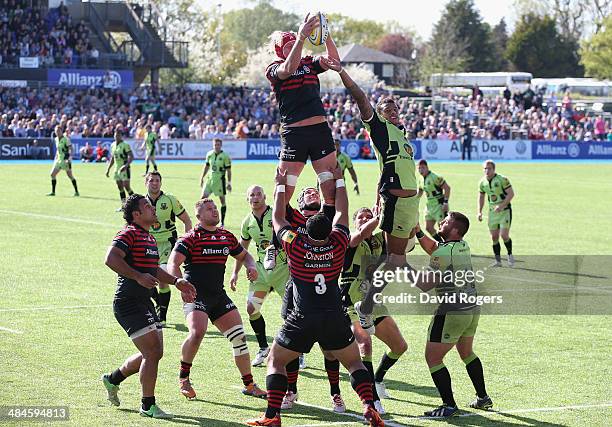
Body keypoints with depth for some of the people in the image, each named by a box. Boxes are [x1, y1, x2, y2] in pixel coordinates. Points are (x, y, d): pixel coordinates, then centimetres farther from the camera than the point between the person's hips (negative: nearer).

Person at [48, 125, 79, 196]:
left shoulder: (65, 139, -11)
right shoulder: (56, 139, 11)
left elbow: (70, 149, -17)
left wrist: (69, 158, -28)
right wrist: (56, 158, 19)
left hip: (66, 160, -7)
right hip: (59, 160, 7)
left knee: (70, 176, -6)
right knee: (52, 174, 0)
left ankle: (76, 191, 5)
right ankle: (53, 192, 8)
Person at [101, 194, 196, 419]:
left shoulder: (149, 238, 17)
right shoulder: (129, 233, -13)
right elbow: (111, 259, -27)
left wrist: (176, 281, 21)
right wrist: (138, 276, -29)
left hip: (143, 303, 10)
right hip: (128, 302, -10)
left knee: (153, 353, 14)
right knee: (152, 352, -11)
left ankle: (113, 379, 33)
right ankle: (148, 405, 0)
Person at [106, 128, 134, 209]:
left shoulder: (125, 145, -13)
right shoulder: (113, 145, 9)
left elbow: (131, 157, -19)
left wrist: (126, 166, -30)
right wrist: (108, 169, 16)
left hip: (124, 169, -7)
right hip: (117, 169, 7)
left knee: (127, 187, -10)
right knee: (120, 188, 8)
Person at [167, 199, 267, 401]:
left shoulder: (226, 236, 12)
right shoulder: (191, 237, -7)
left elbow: (244, 255, 27)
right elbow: (173, 264, -16)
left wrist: (251, 267, 4)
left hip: (219, 296, 6)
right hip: (195, 295, -6)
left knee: (239, 337, 1)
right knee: (197, 332, -28)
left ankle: (249, 385, 14)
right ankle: (184, 377, -7)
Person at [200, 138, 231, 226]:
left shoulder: (225, 156, -9)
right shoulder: (209, 154, 5)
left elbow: (228, 170, -6)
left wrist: (229, 183, -8)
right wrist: (202, 178, 17)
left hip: (220, 180, -4)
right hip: (210, 179, 4)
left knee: (222, 200, 2)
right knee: (203, 197, -5)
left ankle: (222, 222, 11)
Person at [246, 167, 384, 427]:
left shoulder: (295, 245, -4)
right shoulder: (338, 244, -1)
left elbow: (278, 218, 13)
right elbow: (342, 212, 17)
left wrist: (281, 185, 24)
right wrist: (339, 181, 28)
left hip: (302, 320, -2)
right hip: (334, 318, 2)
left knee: (275, 361, 12)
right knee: (354, 363, 16)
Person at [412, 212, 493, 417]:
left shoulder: (444, 253, -20)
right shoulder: (463, 246, 5)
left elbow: (423, 285, -16)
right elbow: (432, 247, 21)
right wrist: (417, 231, 11)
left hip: (452, 312, -9)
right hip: (472, 309, 9)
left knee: (433, 357, -1)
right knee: (466, 353, 27)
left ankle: (449, 405, -3)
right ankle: (483, 398, 32)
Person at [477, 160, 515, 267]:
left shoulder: (502, 179, -15)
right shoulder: (482, 182, 3)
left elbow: (511, 194, -16)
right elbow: (481, 197, 15)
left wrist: (502, 206, -25)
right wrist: (479, 212, 6)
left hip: (505, 210, -5)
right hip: (492, 211, 5)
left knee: (504, 235, -13)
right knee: (494, 237, 3)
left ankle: (510, 255, 11)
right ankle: (498, 261, 11)